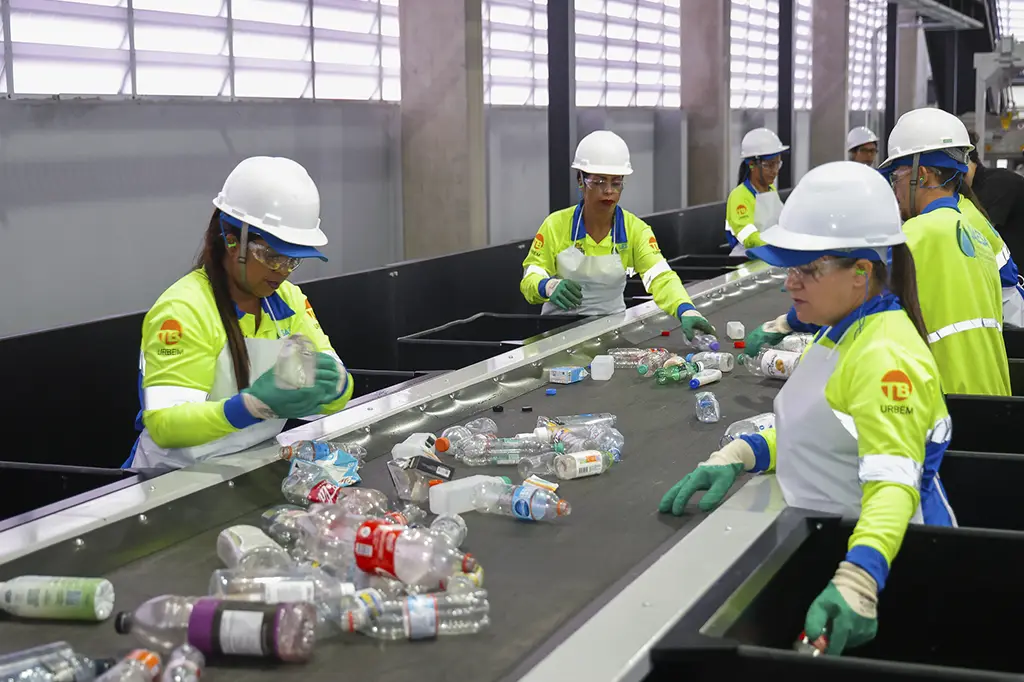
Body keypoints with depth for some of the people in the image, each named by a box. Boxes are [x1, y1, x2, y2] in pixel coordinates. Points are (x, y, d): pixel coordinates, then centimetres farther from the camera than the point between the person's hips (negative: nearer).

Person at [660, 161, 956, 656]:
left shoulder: (885, 356, -23)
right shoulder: (842, 334, 9)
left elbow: (894, 484, -33)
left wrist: (856, 583, -48)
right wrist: (737, 457, -2)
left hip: (877, 549, -9)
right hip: (830, 539, 9)